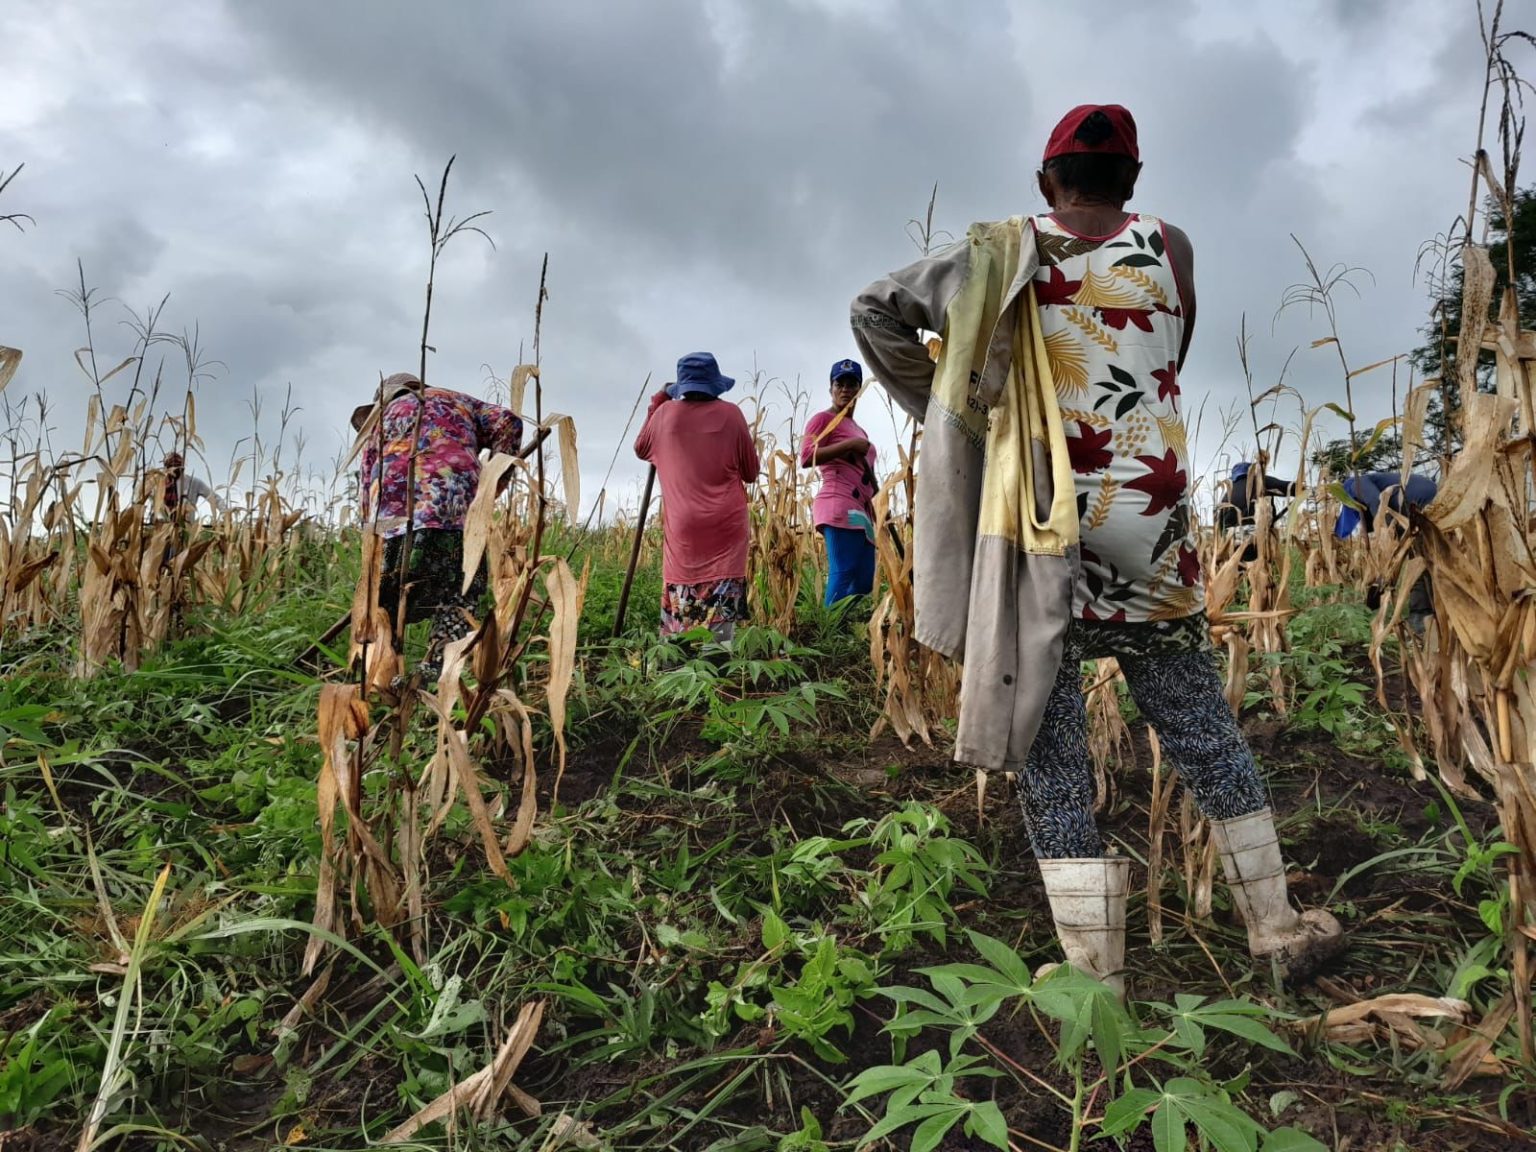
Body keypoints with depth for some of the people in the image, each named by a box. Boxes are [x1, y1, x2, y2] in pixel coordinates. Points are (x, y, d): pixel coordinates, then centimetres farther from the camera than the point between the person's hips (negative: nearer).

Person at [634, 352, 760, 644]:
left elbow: (641, 449, 24)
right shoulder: (730, 414, 0)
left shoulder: (666, 413, 4)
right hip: (725, 524, -1)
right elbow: (751, 472, 8)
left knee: (680, 596, 4)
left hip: (682, 525, 2)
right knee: (721, 598, -2)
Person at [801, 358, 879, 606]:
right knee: (843, 574, -19)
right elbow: (806, 457, -13)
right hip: (840, 507, -9)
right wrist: (849, 445, -16)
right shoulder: (824, 419, 2)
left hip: (860, 512, 9)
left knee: (864, 581, 4)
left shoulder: (858, 430, 28)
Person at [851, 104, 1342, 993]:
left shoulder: (1003, 256, 3)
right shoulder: (1169, 247, 6)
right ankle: (1279, 927, 28)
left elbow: (878, 309, 4)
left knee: (1051, 751, 4)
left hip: (1041, 529, -1)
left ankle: (1096, 977, 7)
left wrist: (943, 410, 9)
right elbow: (1168, 364, 16)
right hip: (1151, 528, 2)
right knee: (1202, 729, 15)